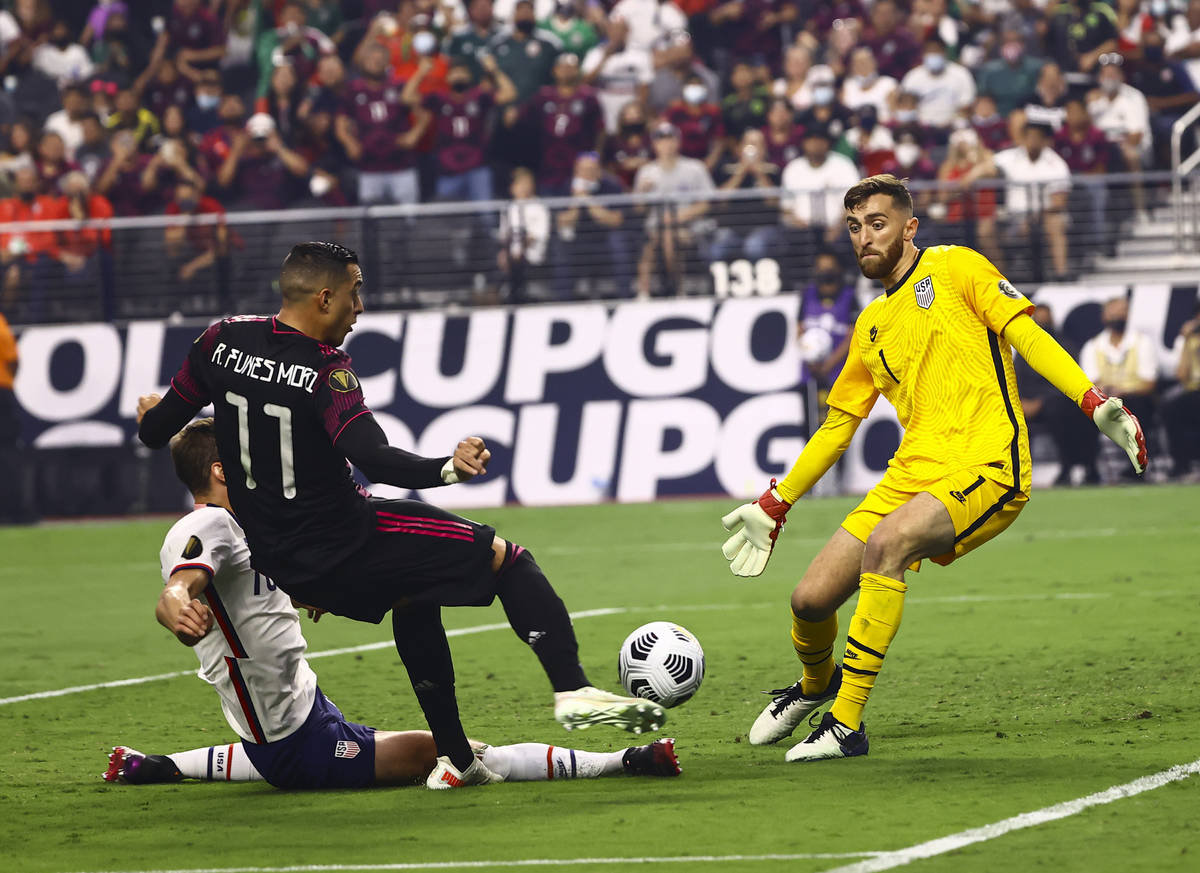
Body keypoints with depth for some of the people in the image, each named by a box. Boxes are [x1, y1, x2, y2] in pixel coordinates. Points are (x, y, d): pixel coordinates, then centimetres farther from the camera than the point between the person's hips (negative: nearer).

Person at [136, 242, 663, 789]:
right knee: (506, 559, 1)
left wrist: (152, 415, 27)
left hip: (271, 556, 8)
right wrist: (448, 468, -39)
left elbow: (155, 431, 6)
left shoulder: (221, 341, -3)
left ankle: (454, 758, 33)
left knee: (414, 593, 32)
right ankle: (572, 689, -11)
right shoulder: (325, 372, -22)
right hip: (343, 550, -8)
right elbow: (374, 460, -34)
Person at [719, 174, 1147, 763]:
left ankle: (847, 724, -25)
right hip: (914, 469, 6)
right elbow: (837, 426, 29)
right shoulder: (870, 327, 22)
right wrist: (772, 508, 29)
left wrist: (1094, 403, -19)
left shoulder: (954, 268, 5)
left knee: (885, 544, -33)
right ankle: (816, 682, 33)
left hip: (986, 466, -6)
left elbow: (1027, 336, -5)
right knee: (810, 601, -4)